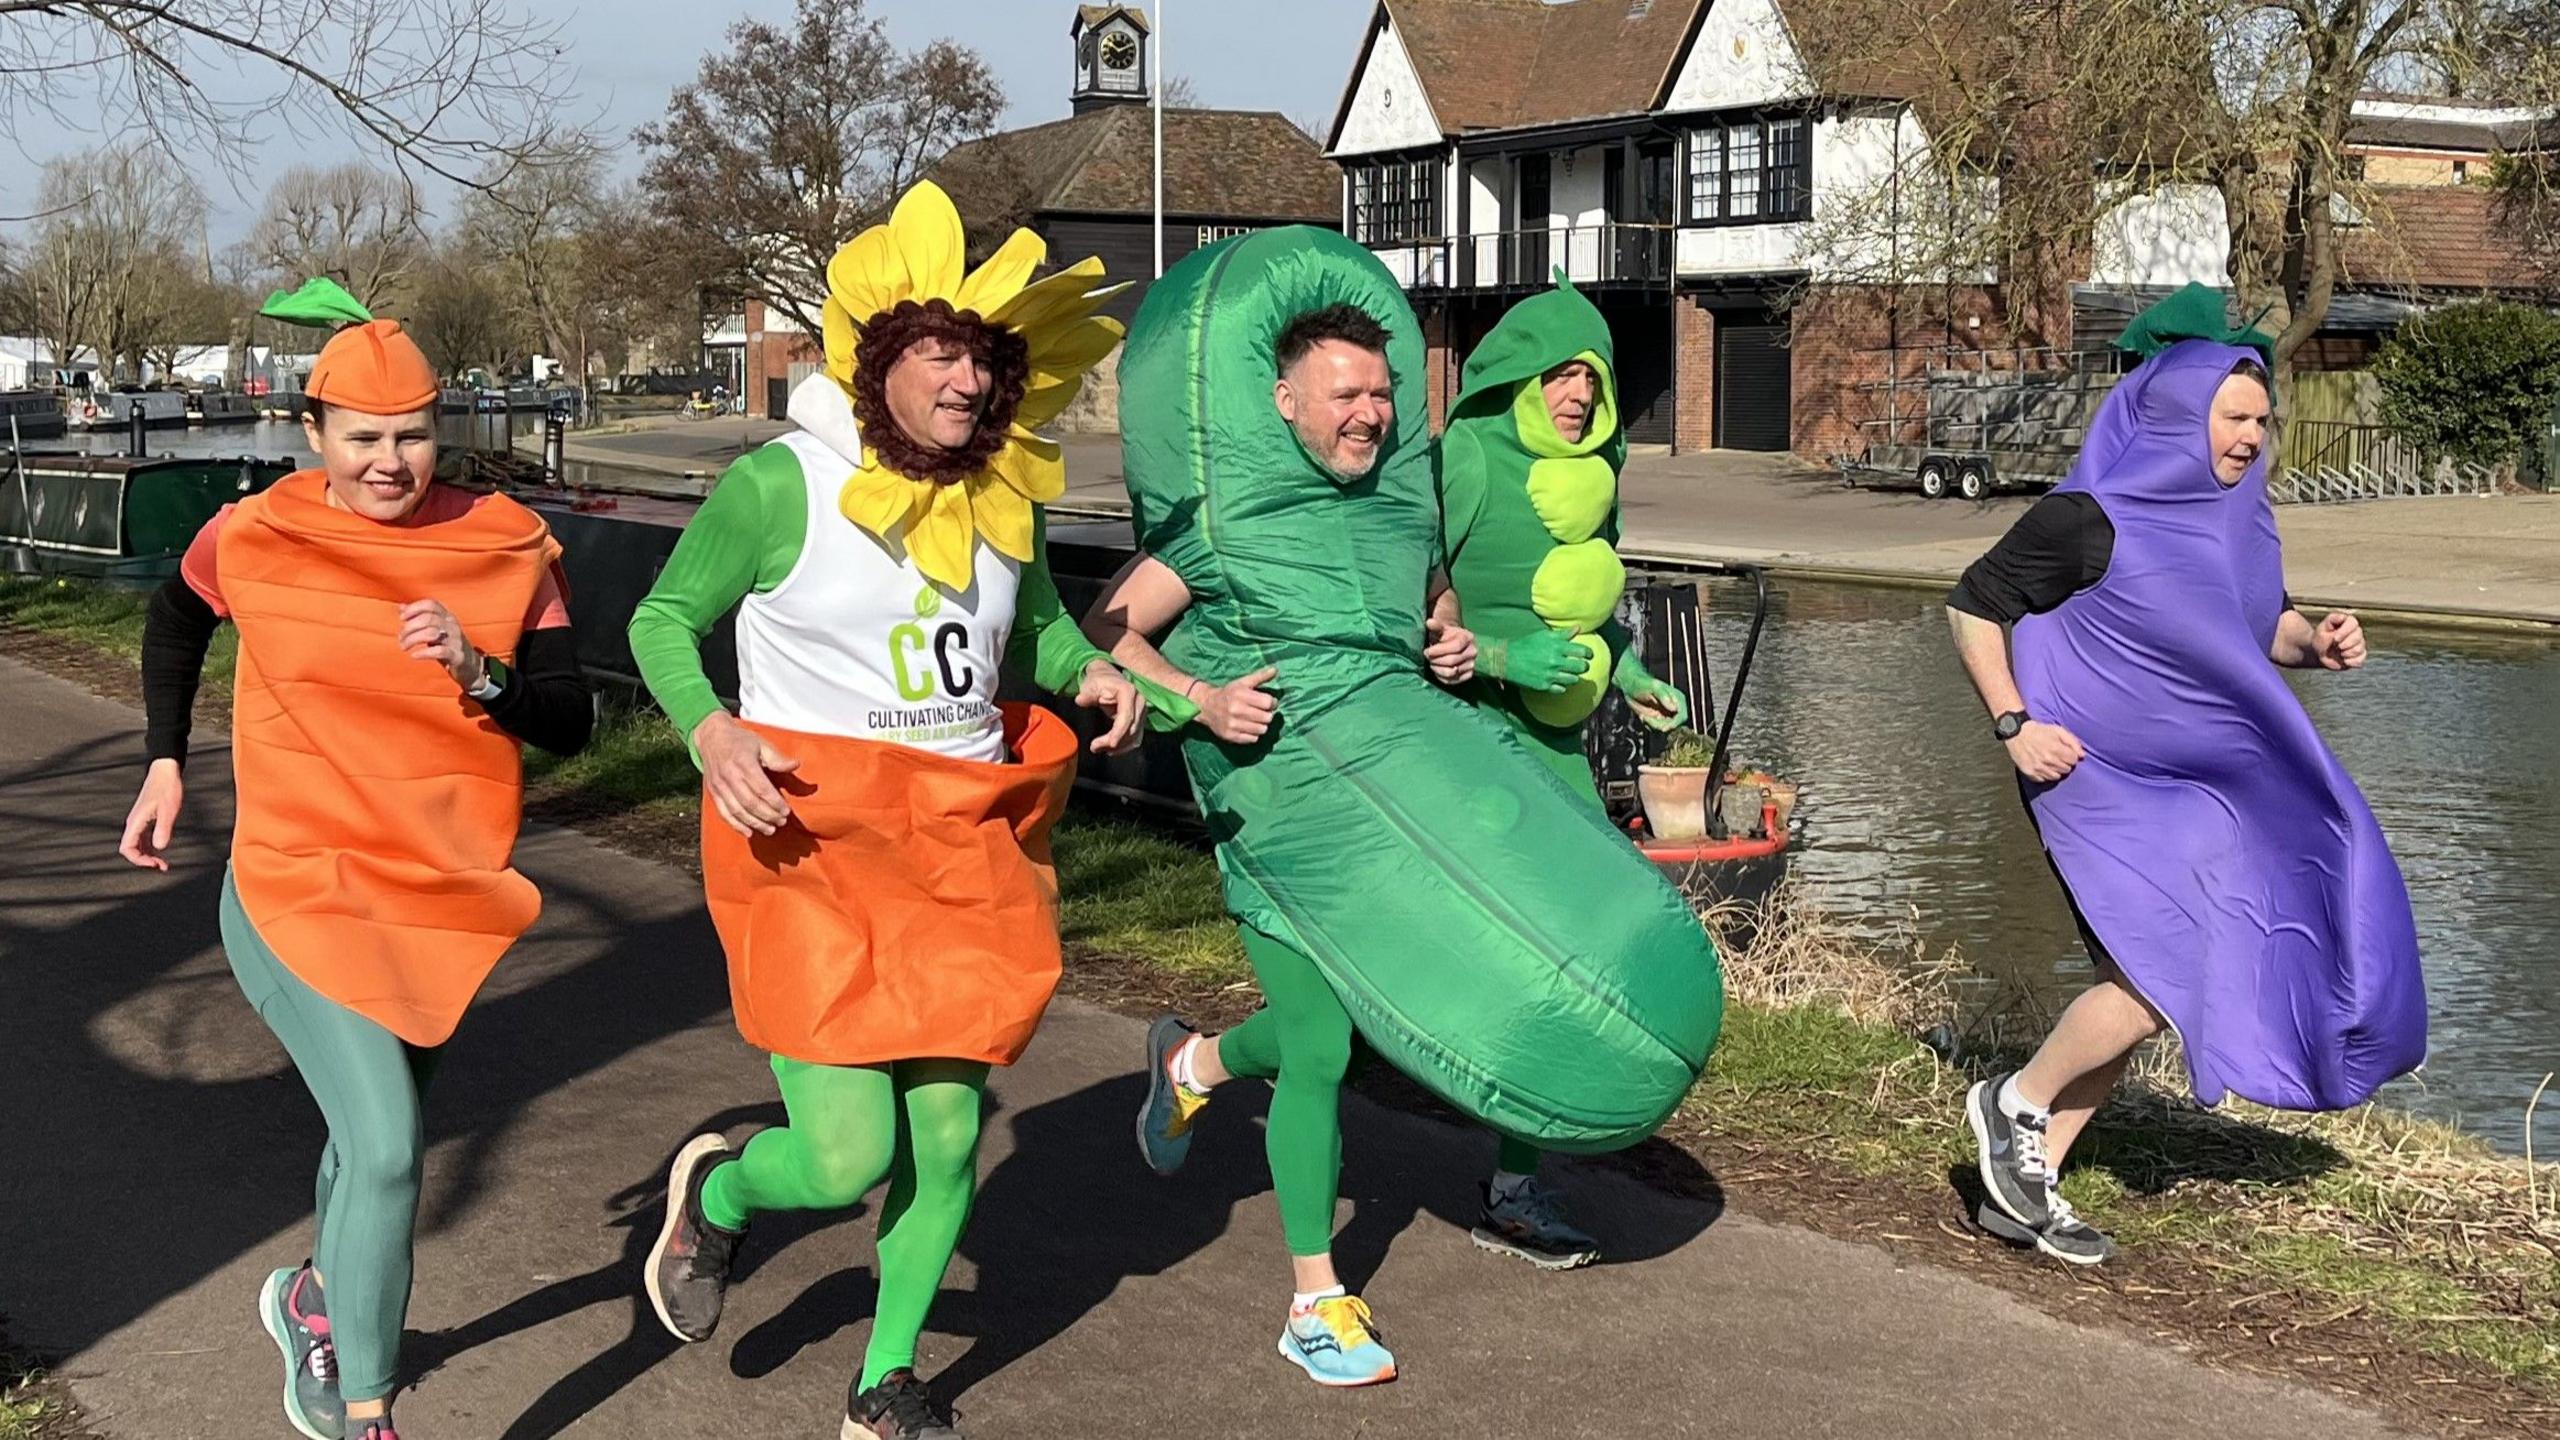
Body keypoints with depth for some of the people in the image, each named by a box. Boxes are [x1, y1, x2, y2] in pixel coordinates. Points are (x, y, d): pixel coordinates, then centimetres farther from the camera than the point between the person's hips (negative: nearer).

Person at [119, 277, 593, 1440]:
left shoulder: (506, 549, -6)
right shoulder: (254, 539, -8)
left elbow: (570, 721, -7)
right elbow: (174, 622, 15)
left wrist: (478, 673, -25)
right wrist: (165, 762, 10)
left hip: (444, 897, 3)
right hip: (297, 887, -3)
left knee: (376, 1136, 23)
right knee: (388, 1151, -17)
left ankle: (316, 1300, 54)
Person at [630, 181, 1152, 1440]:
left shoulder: (1004, 494, 5)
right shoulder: (784, 483, -11)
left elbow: (1036, 627, 22)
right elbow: (664, 619, -1)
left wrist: (1092, 672, 0)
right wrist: (710, 730, -20)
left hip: (962, 840, 5)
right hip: (812, 838, -5)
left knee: (948, 1135, 7)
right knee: (847, 1156, -10)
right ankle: (715, 1192, 28)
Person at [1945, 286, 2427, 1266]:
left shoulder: (2235, 516, 4)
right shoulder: (2091, 519, -16)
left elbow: (2263, 622, 19)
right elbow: (1973, 605, -9)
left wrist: (2315, 644, -4)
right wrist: (2013, 725, -17)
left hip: (2196, 785, 8)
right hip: (2101, 778, -8)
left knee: (2141, 982, 9)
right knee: (2162, 977, -16)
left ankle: (2027, 1184, 20)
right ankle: (2013, 1105, 9)